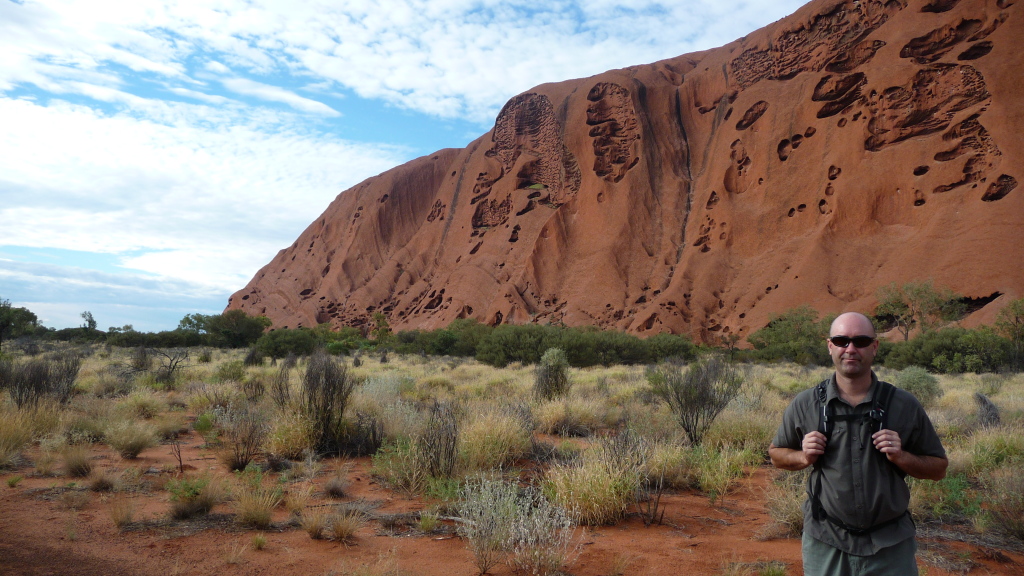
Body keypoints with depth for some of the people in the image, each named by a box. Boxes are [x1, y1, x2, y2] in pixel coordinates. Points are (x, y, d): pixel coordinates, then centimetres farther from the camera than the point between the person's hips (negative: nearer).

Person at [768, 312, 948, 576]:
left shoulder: (904, 405, -3)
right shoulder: (805, 405, -3)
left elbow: (939, 467, 5)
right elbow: (776, 454, 9)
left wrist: (900, 457, -14)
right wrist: (803, 457, -11)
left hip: (891, 546, 0)